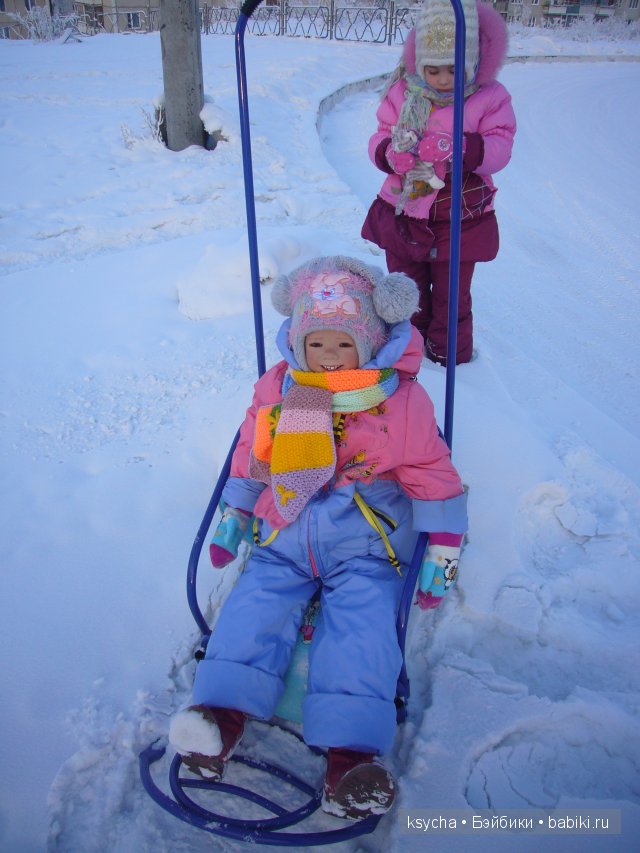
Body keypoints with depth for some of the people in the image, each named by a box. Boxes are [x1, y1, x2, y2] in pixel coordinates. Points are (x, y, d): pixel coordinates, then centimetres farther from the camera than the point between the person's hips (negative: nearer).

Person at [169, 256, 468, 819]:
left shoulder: (402, 400, -5)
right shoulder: (276, 392, 4)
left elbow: (434, 477, 0)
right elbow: (251, 457, 17)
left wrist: (443, 551, -2)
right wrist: (234, 515, 17)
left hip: (366, 542, -3)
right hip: (286, 533, 4)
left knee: (361, 623, -19)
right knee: (257, 603, -15)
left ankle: (351, 750, -23)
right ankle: (225, 712, -17)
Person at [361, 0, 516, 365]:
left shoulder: (491, 98, -8)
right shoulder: (402, 92, -1)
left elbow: (499, 149, -16)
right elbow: (379, 138, 0)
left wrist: (456, 146, -33)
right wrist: (390, 153, -24)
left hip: (459, 219, -2)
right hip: (402, 213, 3)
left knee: (451, 294, 11)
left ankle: (450, 355, 32)